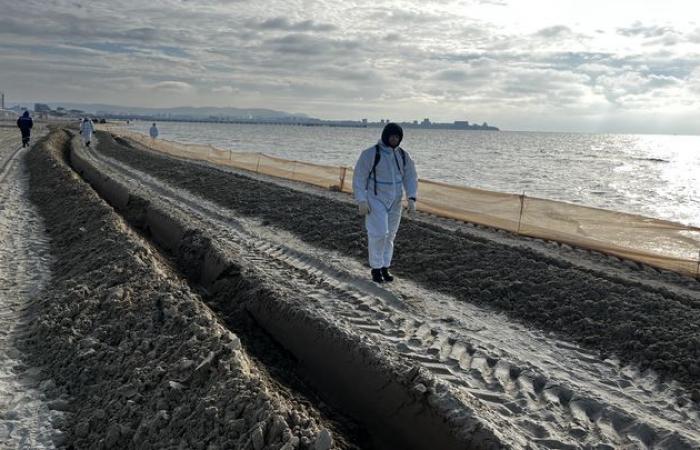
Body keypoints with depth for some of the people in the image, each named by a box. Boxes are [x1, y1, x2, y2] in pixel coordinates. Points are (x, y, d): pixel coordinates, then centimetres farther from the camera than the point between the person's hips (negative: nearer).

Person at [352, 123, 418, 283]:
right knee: (378, 234, -12)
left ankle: (385, 268, 22)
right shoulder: (370, 154, -12)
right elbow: (359, 178, -12)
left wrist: (412, 199, -9)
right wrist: (361, 201, -20)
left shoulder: (403, 155, 3)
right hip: (375, 200, -5)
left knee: (389, 236, 10)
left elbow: (410, 178, 5)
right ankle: (376, 268, 3)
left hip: (395, 202, 5)